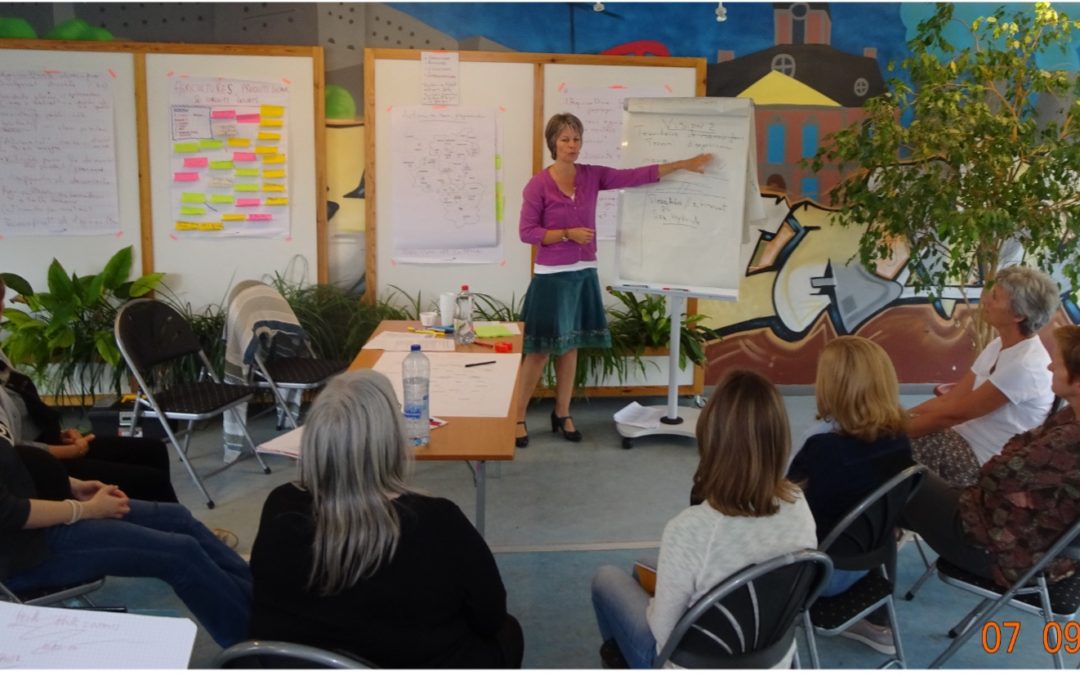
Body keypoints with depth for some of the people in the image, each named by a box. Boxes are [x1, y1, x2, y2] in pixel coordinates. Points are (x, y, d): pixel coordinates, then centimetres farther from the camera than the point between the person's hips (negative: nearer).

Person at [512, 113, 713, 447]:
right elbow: (527, 232, -9)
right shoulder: (538, 184, -9)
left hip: (583, 274, 5)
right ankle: (517, 417, 8)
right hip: (552, 276, -5)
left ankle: (562, 414, 24)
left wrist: (686, 164, 1)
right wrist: (568, 234, -18)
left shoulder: (592, 176, 5)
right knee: (540, 350, -3)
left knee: (570, 347, 12)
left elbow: (637, 176, 3)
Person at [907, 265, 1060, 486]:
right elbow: (949, 399, 4)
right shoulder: (999, 345, 5)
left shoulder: (1026, 365, -24)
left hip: (984, 462, -8)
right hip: (964, 440, 8)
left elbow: (954, 413, -21)